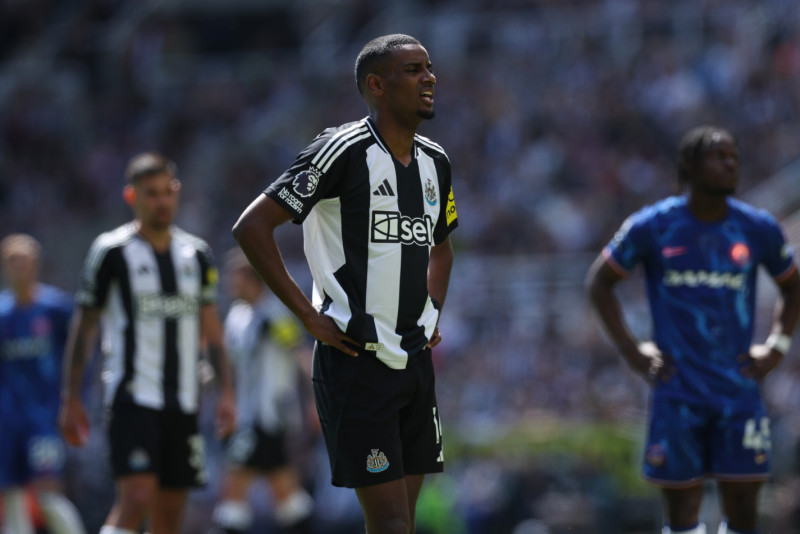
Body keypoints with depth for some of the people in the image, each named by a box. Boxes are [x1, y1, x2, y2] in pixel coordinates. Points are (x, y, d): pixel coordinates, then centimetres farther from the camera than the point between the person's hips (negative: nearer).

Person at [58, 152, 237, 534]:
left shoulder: (196, 254, 12)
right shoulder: (111, 251, -3)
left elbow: (211, 329, 16)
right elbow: (82, 328, 0)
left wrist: (226, 391, 8)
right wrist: (71, 399, -4)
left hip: (182, 402, 5)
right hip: (132, 398, -5)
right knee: (135, 500, -20)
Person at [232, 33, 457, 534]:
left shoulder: (435, 161, 12)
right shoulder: (344, 151, -12)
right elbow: (252, 226, -15)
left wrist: (432, 316, 15)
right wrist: (310, 315, -15)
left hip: (415, 360, 8)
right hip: (356, 360, -8)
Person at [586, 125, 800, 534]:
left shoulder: (759, 229, 4)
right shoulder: (652, 227, -1)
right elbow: (599, 282, 10)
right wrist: (631, 351, 1)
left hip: (739, 389, 1)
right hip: (677, 390, -1)